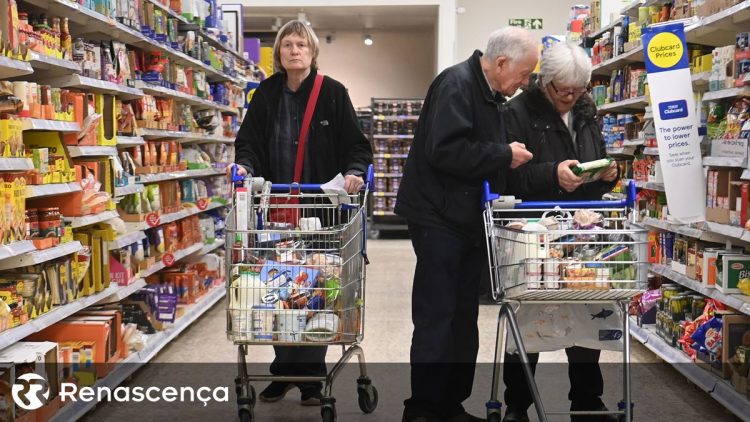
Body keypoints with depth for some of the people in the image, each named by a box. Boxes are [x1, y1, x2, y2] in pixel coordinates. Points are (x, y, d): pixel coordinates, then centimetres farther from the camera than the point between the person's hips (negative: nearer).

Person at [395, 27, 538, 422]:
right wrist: (504, 155, -17)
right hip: (440, 219, -10)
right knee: (436, 320, -5)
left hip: (469, 222, 10)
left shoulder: (489, 93, 15)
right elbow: (445, 151, -26)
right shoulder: (456, 84, -15)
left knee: (464, 319, 12)